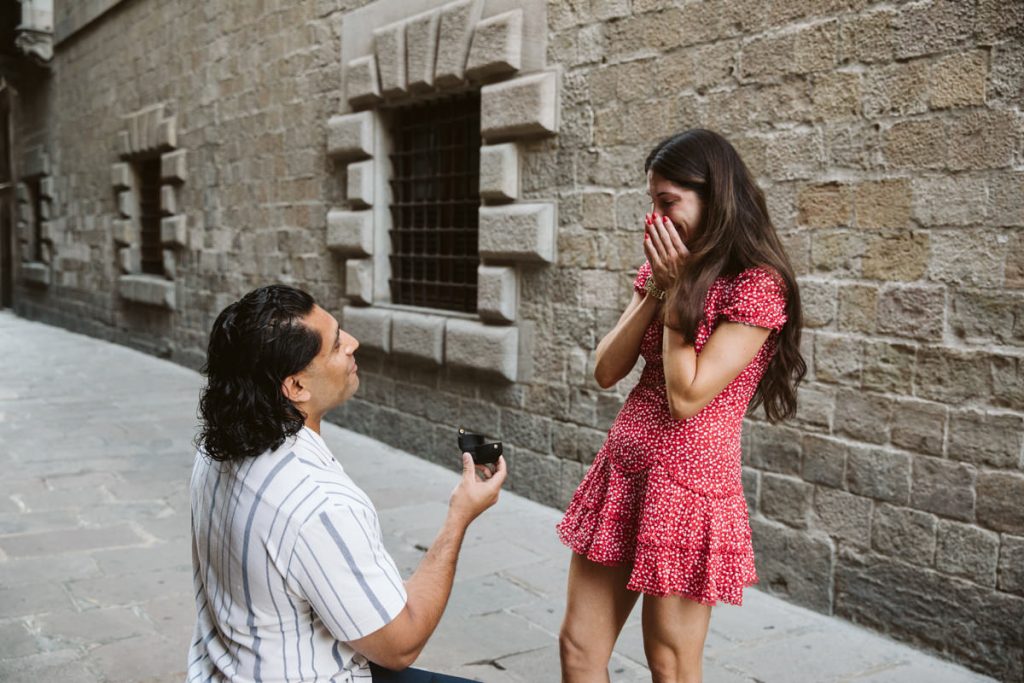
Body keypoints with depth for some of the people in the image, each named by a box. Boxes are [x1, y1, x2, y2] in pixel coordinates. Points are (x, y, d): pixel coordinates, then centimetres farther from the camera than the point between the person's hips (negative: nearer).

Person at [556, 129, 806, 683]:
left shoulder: (756, 285, -13)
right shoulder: (666, 269, 11)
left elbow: (686, 398, -19)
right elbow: (606, 373, 4)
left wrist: (677, 289, -13)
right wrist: (657, 288, -4)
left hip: (685, 485, -7)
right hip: (620, 470, 7)